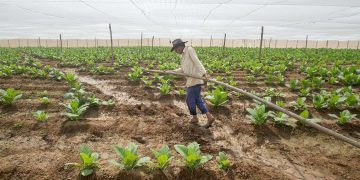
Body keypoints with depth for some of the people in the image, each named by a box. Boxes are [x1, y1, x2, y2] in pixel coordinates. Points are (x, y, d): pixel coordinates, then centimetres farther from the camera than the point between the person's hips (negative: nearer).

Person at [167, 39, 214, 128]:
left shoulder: (189, 49, -5)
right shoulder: (183, 55, 20)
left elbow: (197, 62, -18)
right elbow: (183, 69, 26)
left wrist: (204, 73, -28)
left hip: (195, 80, -9)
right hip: (190, 81, 9)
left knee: (190, 99, 3)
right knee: (197, 99, 11)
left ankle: (195, 118, 23)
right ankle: (209, 117, 13)